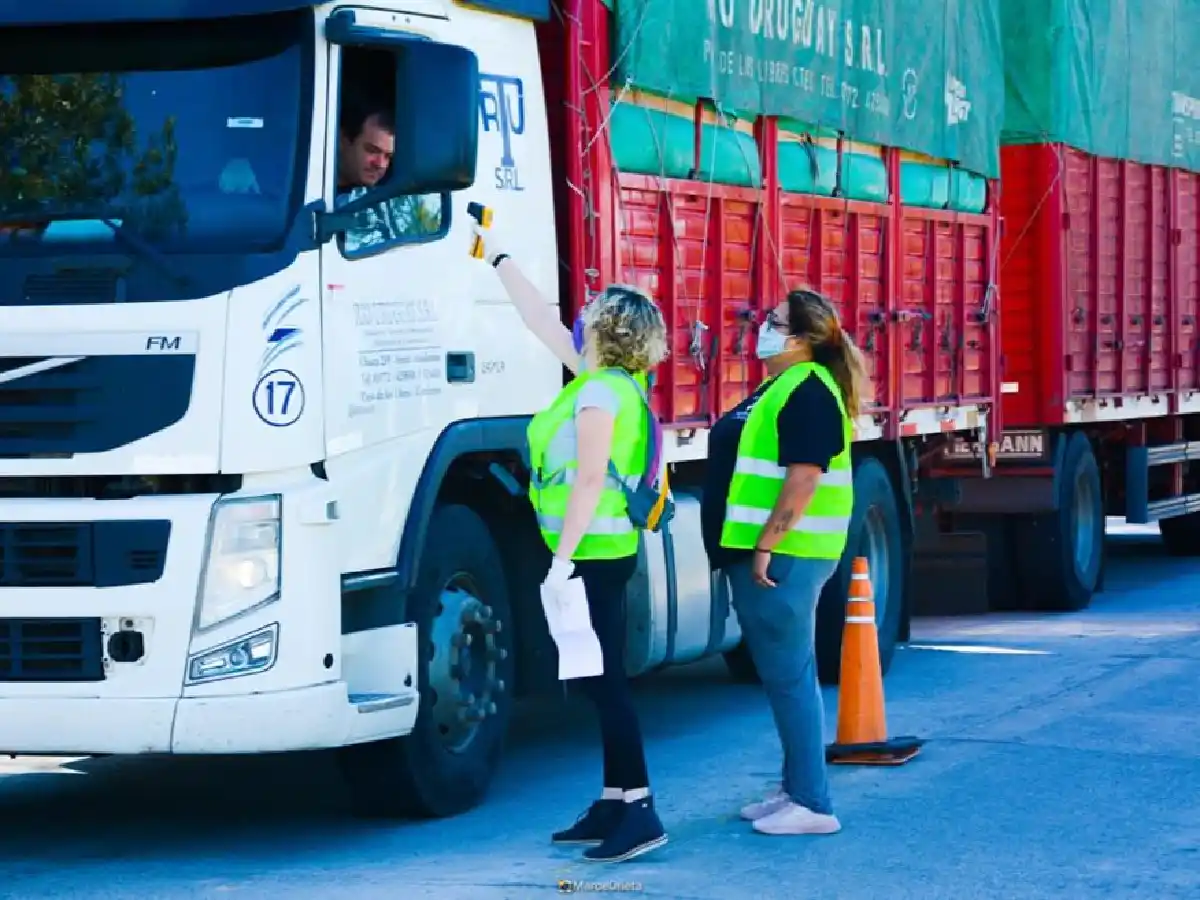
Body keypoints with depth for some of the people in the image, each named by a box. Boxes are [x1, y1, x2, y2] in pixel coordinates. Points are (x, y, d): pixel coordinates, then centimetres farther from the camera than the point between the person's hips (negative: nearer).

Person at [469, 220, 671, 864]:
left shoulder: (600, 393, -16)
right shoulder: (608, 378, 11)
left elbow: (589, 481, -22)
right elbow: (542, 319, 21)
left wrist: (563, 561, -24)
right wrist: (496, 256, 28)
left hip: (592, 552, -10)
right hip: (603, 551, 10)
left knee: (603, 680, -9)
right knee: (602, 679, 12)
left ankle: (638, 811, -10)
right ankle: (613, 804, 17)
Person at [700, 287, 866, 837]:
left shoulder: (807, 391, -15)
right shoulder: (780, 387, 17)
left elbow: (804, 477, -23)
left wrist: (766, 546, -24)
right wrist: (751, 548, 21)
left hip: (782, 557, -11)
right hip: (762, 552, 11)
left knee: (789, 677, -8)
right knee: (785, 676, 15)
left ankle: (812, 806, -5)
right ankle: (796, 789, 23)